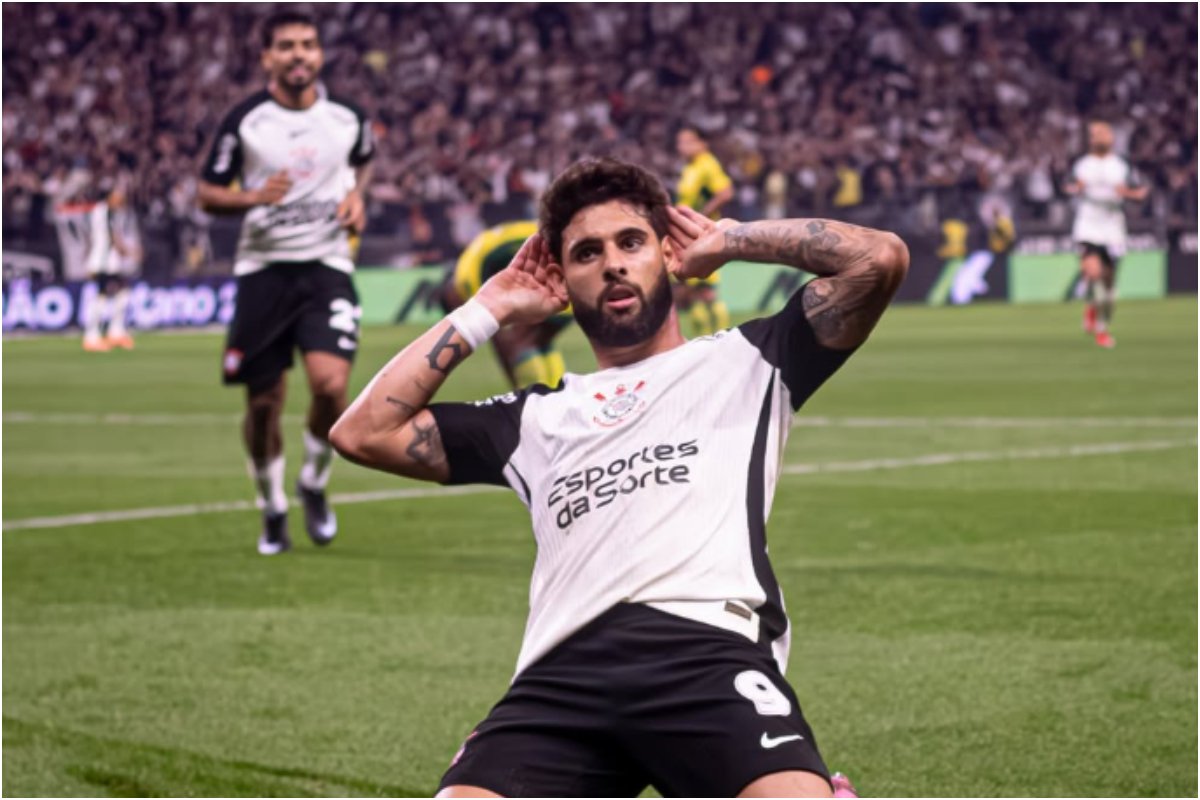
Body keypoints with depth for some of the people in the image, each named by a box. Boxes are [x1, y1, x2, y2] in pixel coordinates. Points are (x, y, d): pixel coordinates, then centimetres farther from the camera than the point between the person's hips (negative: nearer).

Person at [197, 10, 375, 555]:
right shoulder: (244, 121, -4)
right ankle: (272, 508, 26)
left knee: (330, 383, -19)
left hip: (326, 266, 0)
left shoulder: (348, 118, 2)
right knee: (263, 403, 3)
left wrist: (356, 195, 4)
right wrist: (254, 197, -18)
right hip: (263, 268, 0)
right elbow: (208, 194, 0)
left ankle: (314, 485, 8)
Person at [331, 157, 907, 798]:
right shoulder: (538, 417, 33)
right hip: (561, 674, 3)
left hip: (711, 653, -3)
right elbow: (363, 434, 29)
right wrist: (487, 312, 32)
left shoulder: (743, 362, 24)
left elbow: (878, 260, 13)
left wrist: (730, 241, 25)